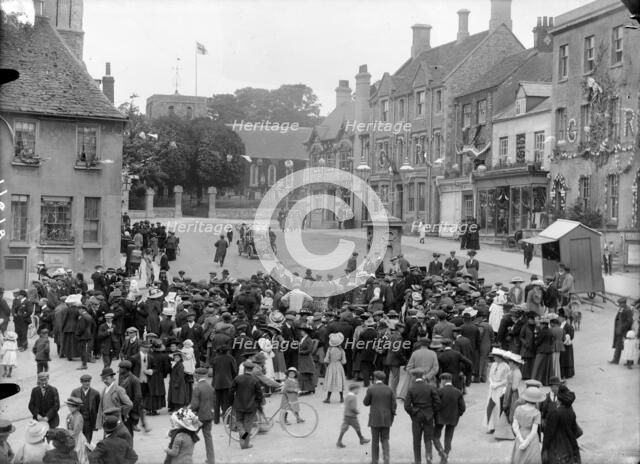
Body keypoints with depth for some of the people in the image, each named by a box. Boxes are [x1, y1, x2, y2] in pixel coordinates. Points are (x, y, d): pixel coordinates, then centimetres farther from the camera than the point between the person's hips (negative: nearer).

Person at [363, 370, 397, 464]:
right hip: (386, 419, 2)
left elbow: (366, 403, 2)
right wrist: (391, 417, 10)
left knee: (375, 440, 11)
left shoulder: (371, 389, -9)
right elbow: (394, 405, -1)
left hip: (375, 419, -2)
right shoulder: (389, 389, -1)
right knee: (385, 440, 13)